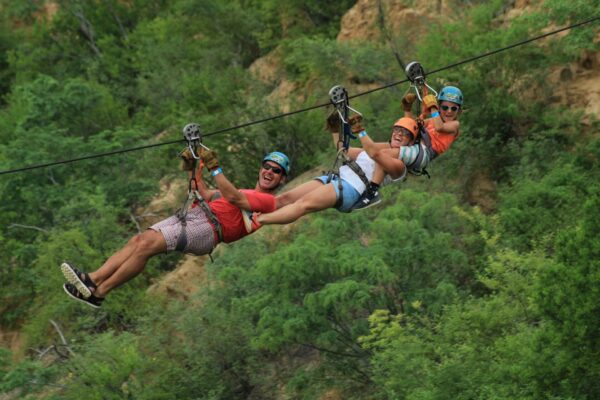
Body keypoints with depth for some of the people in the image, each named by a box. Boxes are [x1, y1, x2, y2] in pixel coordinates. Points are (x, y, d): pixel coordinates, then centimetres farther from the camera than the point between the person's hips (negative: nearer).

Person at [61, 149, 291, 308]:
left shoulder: (269, 201, 5)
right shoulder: (244, 193, 35)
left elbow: (233, 197, -12)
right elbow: (205, 195, 38)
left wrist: (214, 168, -16)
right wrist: (193, 169, 29)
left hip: (209, 227, -9)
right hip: (194, 215, 9)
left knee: (147, 245, -23)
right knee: (138, 240, -11)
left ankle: (98, 293, -24)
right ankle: (92, 279, -20)